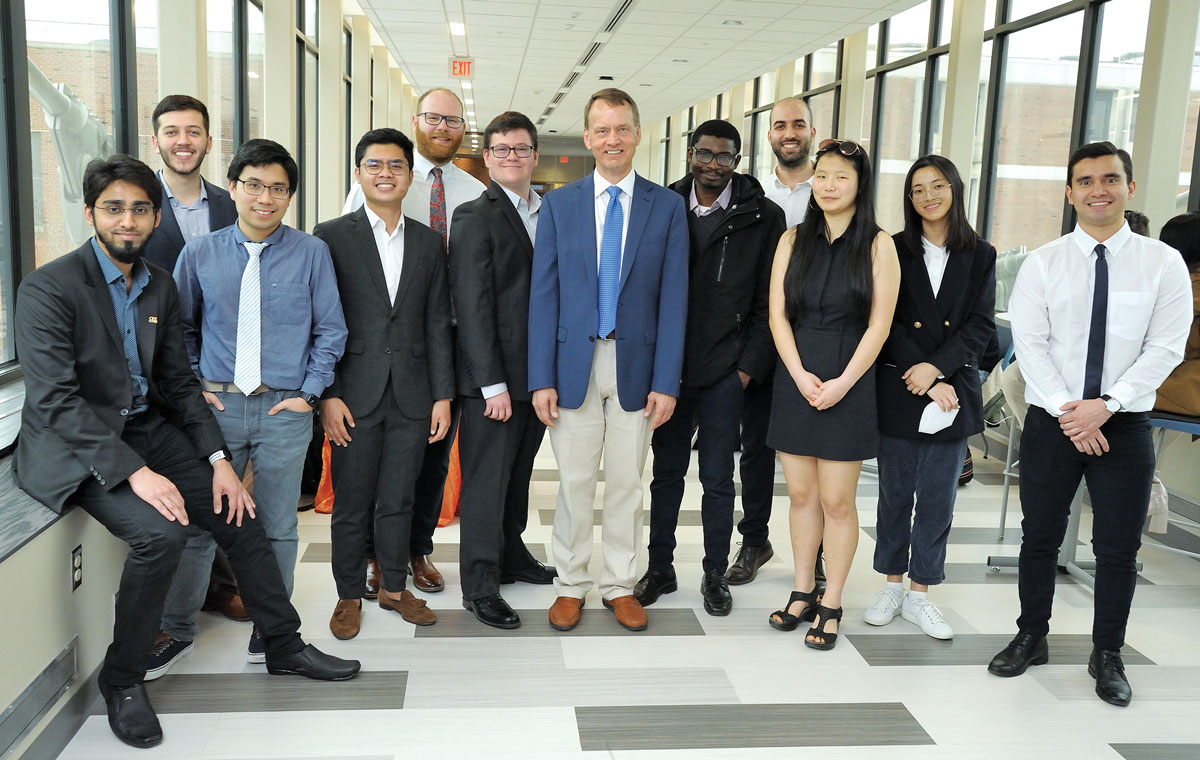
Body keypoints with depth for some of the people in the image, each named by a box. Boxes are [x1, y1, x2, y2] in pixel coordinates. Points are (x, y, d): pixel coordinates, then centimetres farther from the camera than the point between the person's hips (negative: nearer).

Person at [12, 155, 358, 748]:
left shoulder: (160, 285, 5)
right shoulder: (49, 288, -16)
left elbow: (178, 381, 9)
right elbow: (55, 400, -22)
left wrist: (218, 458, -3)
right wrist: (134, 470, -29)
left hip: (144, 429, 7)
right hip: (73, 446, -7)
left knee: (237, 514, 0)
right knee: (160, 531, -28)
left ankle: (284, 645, 18)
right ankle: (122, 680, -6)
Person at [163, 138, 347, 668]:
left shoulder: (311, 253, 1)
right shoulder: (199, 253, 6)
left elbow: (330, 331, 4)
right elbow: (180, 327, 14)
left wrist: (308, 393, -2)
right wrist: (191, 385, 5)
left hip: (285, 410, -1)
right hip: (216, 405, 1)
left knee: (277, 526, 8)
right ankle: (175, 622, 22)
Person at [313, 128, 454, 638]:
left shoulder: (428, 242, 9)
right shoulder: (332, 236, 0)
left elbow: (437, 324, 9)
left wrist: (443, 395, 4)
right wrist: (328, 395, -9)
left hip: (412, 395, 3)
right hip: (355, 395, -2)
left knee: (398, 500, 12)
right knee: (351, 504, 7)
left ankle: (394, 586, 28)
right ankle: (349, 595, 23)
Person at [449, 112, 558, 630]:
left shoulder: (549, 213, 12)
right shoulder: (475, 217, -8)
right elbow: (473, 306, -14)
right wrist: (493, 384, -18)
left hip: (538, 372, 6)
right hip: (493, 377, -6)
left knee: (518, 475, 18)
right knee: (486, 481, 2)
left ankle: (511, 556, 34)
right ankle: (480, 586, 12)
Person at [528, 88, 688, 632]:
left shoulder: (667, 206, 3)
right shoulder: (559, 204, 4)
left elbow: (673, 297, 0)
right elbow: (543, 295, 1)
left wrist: (666, 381, -6)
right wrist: (541, 378, -5)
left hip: (635, 367, 0)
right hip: (575, 364, 0)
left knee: (627, 484, 10)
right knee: (574, 483, 7)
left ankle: (620, 585, 25)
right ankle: (570, 585, 23)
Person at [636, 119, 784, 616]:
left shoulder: (764, 218, -2)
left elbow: (769, 302, -2)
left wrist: (749, 367, -8)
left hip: (725, 370, -2)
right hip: (668, 366, 2)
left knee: (717, 478, 7)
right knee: (667, 472, 12)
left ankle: (716, 574, 22)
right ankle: (660, 568, 25)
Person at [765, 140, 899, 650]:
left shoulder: (877, 245, -2)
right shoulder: (794, 240, 7)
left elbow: (879, 324, -5)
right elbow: (778, 315, 3)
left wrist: (842, 383, -12)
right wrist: (800, 375, -10)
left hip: (849, 385, -3)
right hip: (796, 382, 3)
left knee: (837, 500, 1)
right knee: (801, 494, 9)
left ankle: (831, 605, 13)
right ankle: (802, 593, 22)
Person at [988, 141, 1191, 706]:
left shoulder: (1163, 264, 0)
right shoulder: (1043, 264, 1)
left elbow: (1165, 348, -7)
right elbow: (1030, 343, -6)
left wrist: (1106, 405, -17)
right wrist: (1068, 410, -15)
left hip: (1125, 425, 0)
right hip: (1051, 422, 1)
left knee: (1119, 548, 7)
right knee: (1040, 536, 11)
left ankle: (1108, 656, 24)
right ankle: (1031, 638, 28)